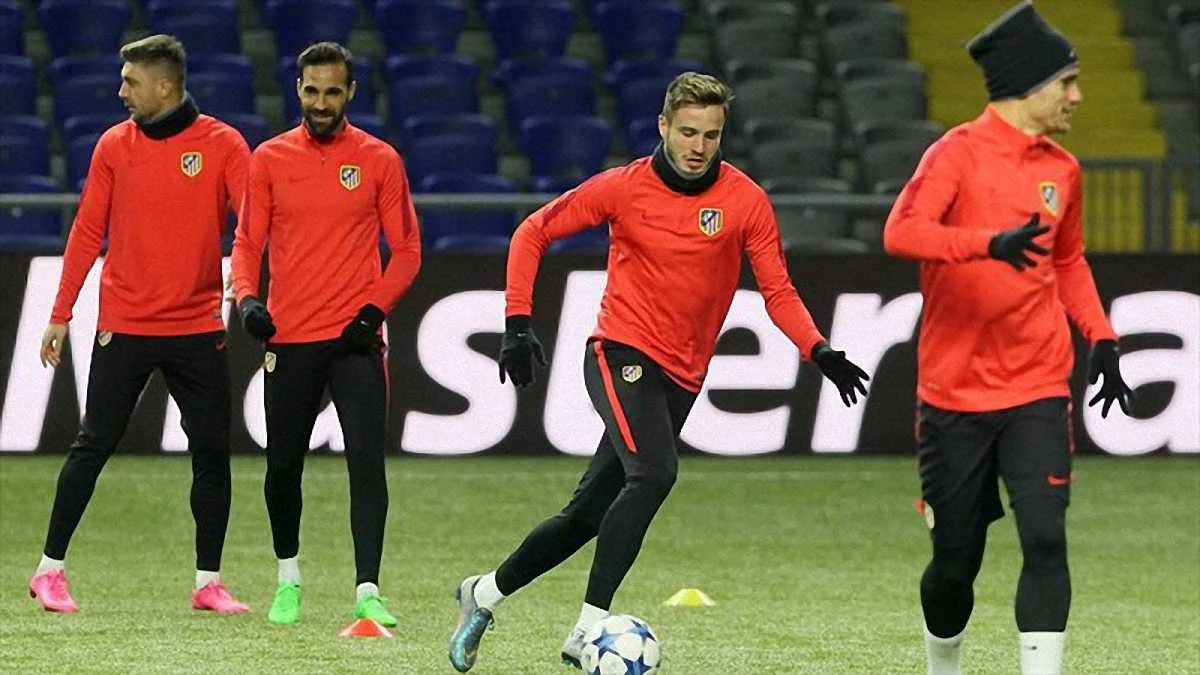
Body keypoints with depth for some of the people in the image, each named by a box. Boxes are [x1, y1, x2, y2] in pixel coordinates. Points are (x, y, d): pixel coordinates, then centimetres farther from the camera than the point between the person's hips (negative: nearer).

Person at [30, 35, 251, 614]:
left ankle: (208, 582, 11)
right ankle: (50, 569, 7)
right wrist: (61, 316, 5)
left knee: (212, 453, 2)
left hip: (197, 328, 0)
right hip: (123, 323, 0)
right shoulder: (115, 146, 4)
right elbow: (87, 233, 7)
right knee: (94, 444, -1)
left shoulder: (221, 144, -2)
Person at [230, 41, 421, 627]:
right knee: (283, 465, 9)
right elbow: (248, 240, 8)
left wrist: (375, 308, -10)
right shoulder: (269, 159, 5)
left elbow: (405, 250, 5)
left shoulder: (379, 160, 2)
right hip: (289, 337, 2)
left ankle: (368, 592, -14)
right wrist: (247, 298, -11)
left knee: (367, 458, -12)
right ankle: (288, 578, 31)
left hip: (355, 337, -2)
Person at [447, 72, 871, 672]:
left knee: (589, 514, 8)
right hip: (620, 354, -4)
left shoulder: (745, 201, -2)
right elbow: (533, 233, 4)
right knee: (656, 471, -29)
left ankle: (484, 593, 30)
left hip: (680, 379, 4)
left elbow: (778, 293, 0)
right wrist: (518, 323, -6)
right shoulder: (623, 188, -6)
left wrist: (819, 351, -17)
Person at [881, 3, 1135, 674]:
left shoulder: (1062, 169, 10)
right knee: (956, 562, 6)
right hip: (954, 394, -3)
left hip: (1038, 393, 3)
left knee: (1045, 538, -15)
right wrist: (992, 243, -38)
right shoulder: (959, 153, -8)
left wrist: (1102, 340, 13)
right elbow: (901, 232, -24)